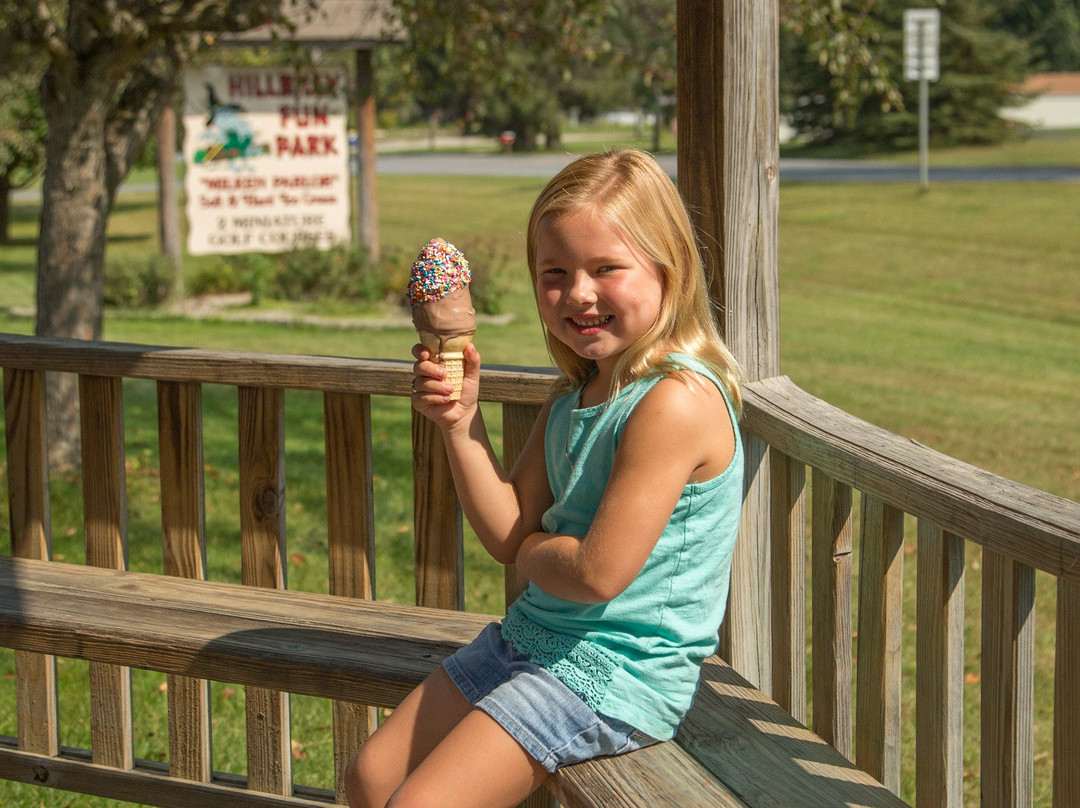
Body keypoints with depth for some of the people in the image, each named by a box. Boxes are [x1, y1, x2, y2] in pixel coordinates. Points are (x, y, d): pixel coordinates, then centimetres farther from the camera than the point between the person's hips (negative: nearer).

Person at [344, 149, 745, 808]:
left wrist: (533, 550, -3)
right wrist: (462, 421, -6)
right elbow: (509, 535, 6)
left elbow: (598, 573, -25)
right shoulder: (572, 397, 8)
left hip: (616, 673, -9)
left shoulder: (677, 401, -23)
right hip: (530, 638, 9)